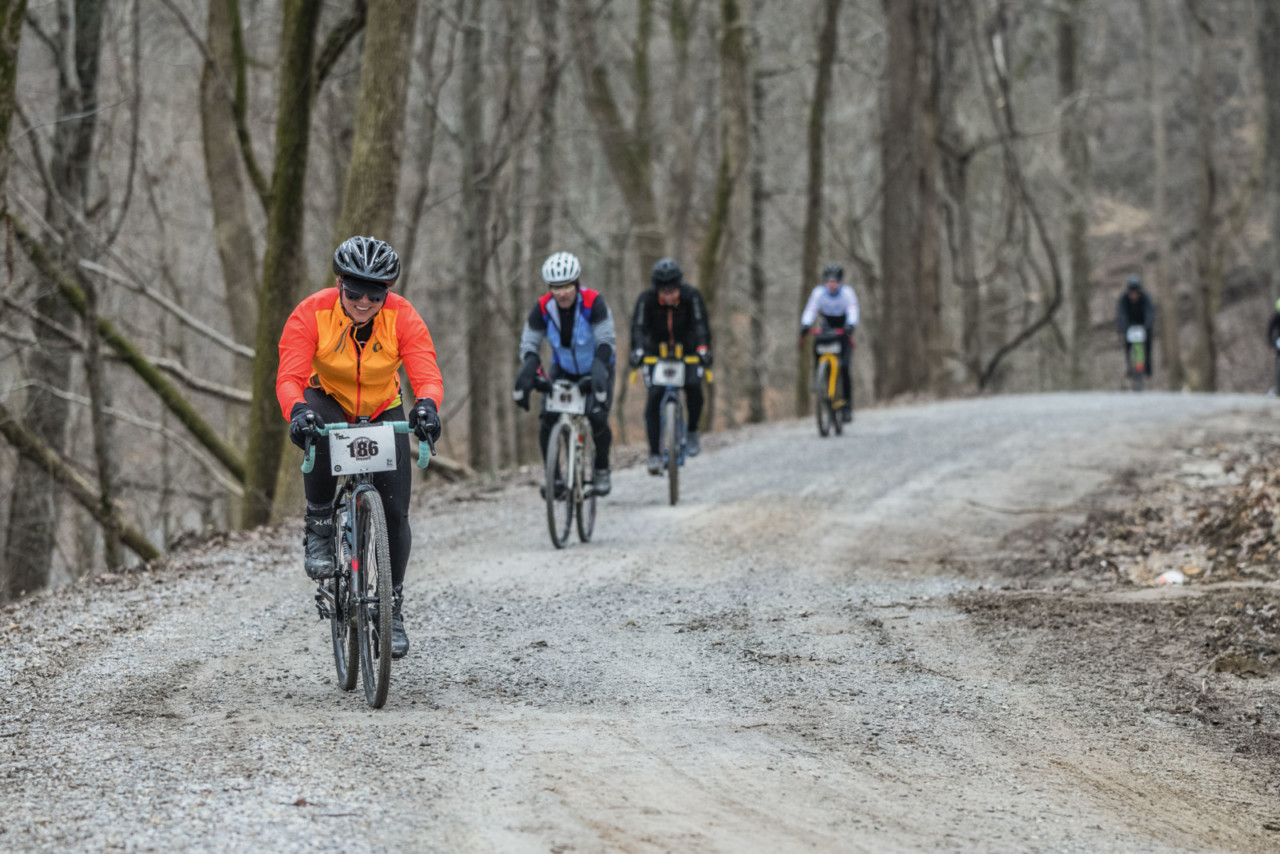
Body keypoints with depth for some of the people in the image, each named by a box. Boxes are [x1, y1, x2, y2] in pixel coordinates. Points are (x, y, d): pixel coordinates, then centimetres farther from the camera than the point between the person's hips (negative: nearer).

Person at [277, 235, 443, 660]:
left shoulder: (403, 318, -23)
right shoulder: (311, 315, -26)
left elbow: (427, 374, -33)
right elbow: (289, 377, -33)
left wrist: (426, 407, -55)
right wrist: (297, 411, -55)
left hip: (383, 411, 1)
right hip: (328, 402, -1)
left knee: (394, 510, -8)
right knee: (319, 437, -39)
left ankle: (393, 607, 11)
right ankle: (319, 528, -16)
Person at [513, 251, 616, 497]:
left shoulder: (593, 303, -27)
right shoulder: (543, 308, -18)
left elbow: (606, 340, -32)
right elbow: (529, 342, -13)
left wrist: (598, 368, -50)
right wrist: (529, 369, -34)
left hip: (596, 369, -3)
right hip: (563, 370, 3)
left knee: (598, 419, -23)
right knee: (547, 419, -16)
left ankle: (601, 470, 3)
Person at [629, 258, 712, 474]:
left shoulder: (691, 296, -21)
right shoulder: (647, 299, -21)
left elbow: (700, 324, -31)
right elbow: (638, 327, -31)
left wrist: (703, 349, -49)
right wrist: (637, 351, -50)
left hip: (687, 353, 0)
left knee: (693, 386, -25)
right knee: (654, 397, -15)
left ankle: (692, 431, 0)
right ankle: (654, 454, -10)